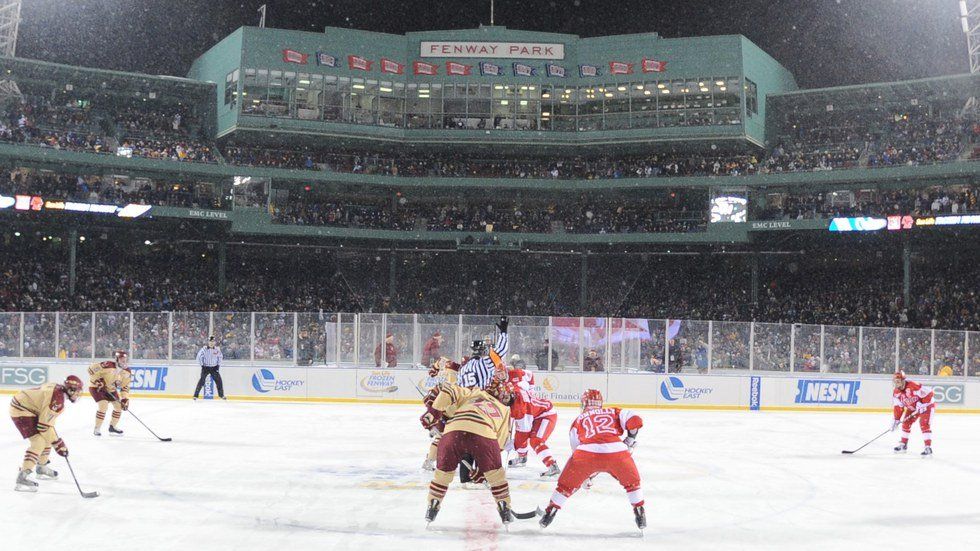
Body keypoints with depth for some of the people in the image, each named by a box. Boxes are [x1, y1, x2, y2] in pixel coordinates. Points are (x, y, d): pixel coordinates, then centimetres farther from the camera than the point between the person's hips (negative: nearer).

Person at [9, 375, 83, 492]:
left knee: (46, 438, 21)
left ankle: (41, 468, 38)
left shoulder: (57, 389, 5)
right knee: (39, 442, -20)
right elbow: (45, 425, -24)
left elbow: (48, 417, 18)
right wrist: (58, 444, -17)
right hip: (21, 411, -11)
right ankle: (22, 477, -27)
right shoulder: (58, 399, -25)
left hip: (26, 407, 11)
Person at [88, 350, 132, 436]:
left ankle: (113, 426, 25)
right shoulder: (108, 366, -31)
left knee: (119, 406, 4)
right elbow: (91, 369, -27)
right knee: (104, 406, -23)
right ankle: (97, 429, -9)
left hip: (111, 389, 7)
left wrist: (125, 399, -14)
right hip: (96, 387, -7)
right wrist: (98, 381, -30)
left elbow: (125, 387, -5)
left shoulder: (127, 372, -11)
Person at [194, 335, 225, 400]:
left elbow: (220, 357, 11)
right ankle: (196, 395, -10)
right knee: (202, 380, -14)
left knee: (219, 381, 2)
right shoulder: (204, 349, -13)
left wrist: (218, 365, 4)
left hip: (214, 368, 3)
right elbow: (199, 357, -9)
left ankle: (221, 395, 18)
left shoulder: (217, 349, -2)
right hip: (205, 367, -3)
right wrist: (202, 365, -10)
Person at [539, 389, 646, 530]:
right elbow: (635, 421, 11)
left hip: (587, 452, 0)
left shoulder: (578, 420, 28)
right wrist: (630, 438, 30)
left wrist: (585, 475, 42)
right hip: (617, 452, 0)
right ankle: (639, 512, 25)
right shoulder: (614, 412, 27)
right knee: (632, 481, 27)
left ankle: (550, 512, 23)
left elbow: (576, 449, 30)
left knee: (567, 484, 21)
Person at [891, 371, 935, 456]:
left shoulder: (914, 386, -34)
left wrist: (922, 404, -30)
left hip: (926, 405, -8)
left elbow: (928, 392, -31)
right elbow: (898, 406, -2)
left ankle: (928, 448, -21)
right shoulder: (896, 392, -9)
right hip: (912, 408, 8)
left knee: (924, 424, -21)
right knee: (906, 423, 6)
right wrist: (897, 419, -5)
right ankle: (903, 445, 21)